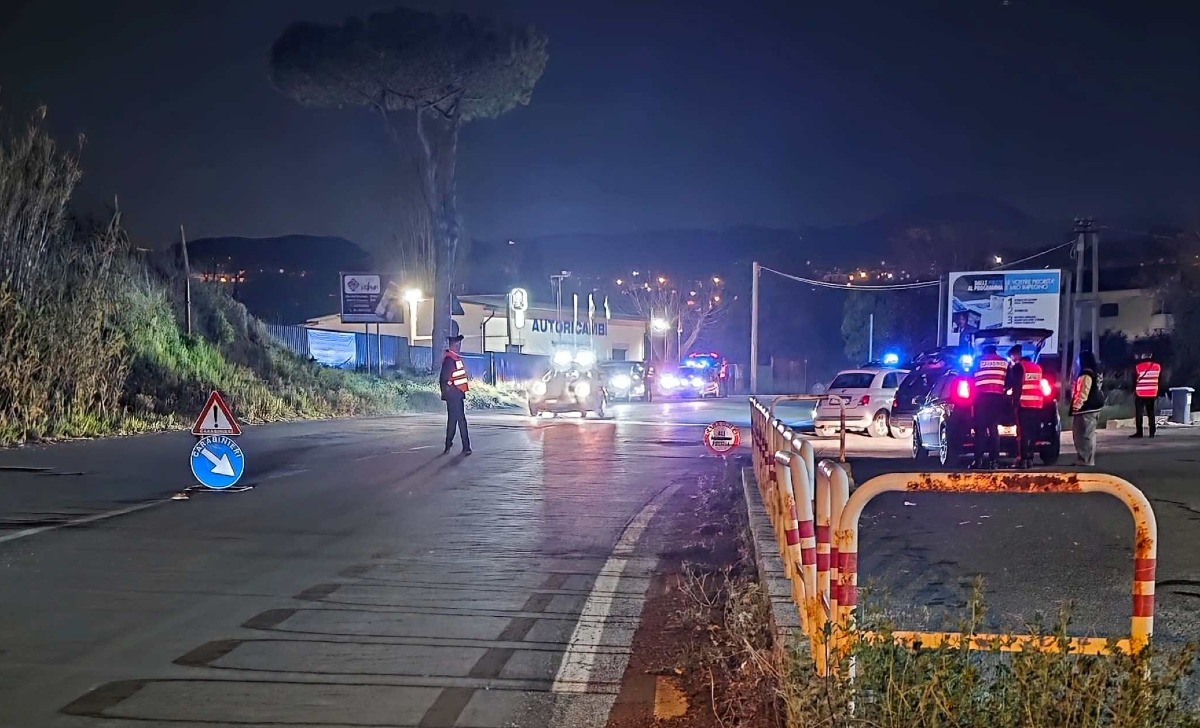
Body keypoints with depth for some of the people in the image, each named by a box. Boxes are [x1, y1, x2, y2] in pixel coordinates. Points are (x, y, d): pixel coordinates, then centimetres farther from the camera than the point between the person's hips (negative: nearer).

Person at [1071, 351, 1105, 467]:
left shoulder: (1087, 374, -16)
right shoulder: (1094, 374, 18)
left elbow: (1084, 392, -22)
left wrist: (1077, 406, -21)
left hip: (1086, 409, -11)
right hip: (1091, 408, 11)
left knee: (1084, 434, -10)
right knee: (1088, 434, 14)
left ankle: (1086, 459, -10)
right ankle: (1087, 459, 19)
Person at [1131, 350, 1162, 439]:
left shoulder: (1138, 366, -9)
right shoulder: (1158, 366, 2)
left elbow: (1134, 380, -2)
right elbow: (1160, 381, 11)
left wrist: (1133, 390, 12)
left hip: (1140, 394, -4)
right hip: (1153, 394, 4)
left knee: (1139, 413, 0)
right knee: (1151, 413, 10)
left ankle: (1139, 432, -4)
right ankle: (1152, 432, 9)